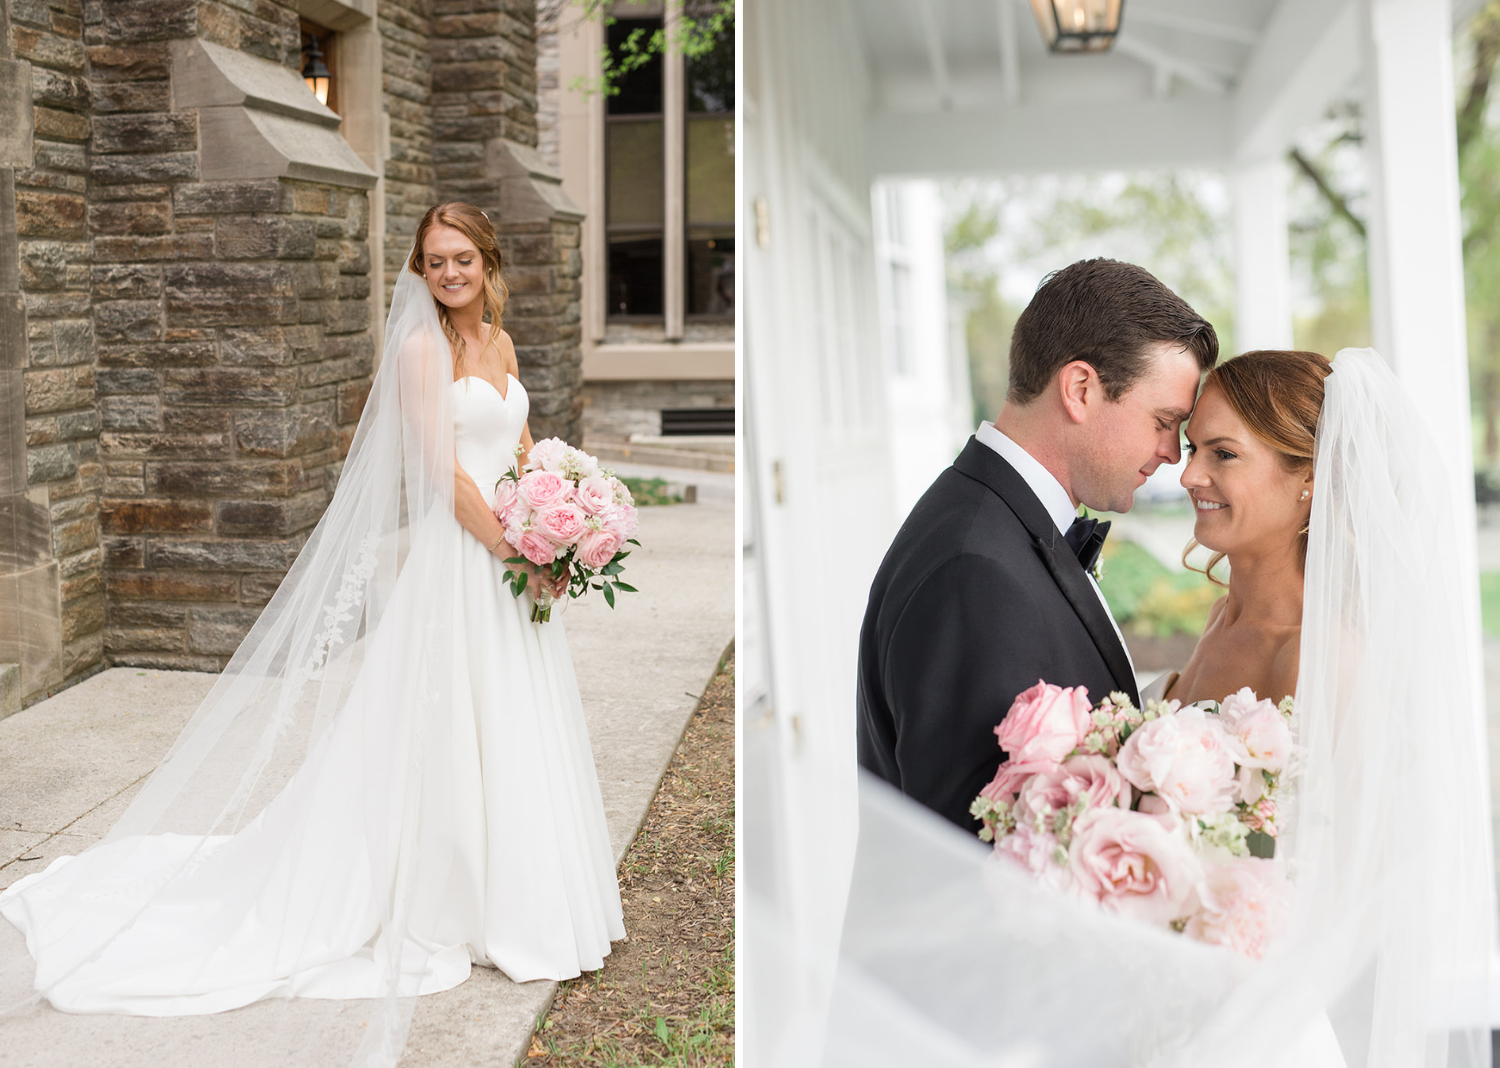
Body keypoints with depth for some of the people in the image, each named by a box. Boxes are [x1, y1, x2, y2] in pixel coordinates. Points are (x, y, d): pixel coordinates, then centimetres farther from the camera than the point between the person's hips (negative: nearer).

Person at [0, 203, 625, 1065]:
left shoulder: (501, 342, 14)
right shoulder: (421, 347, -9)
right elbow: (440, 466, -15)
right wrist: (507, 547, -15)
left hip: (512, 560, 8)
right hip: (453, 559, -8)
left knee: (513, 729, 14)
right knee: (446, 729, -1)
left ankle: (513, 892, 28)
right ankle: (442, 907, 12)